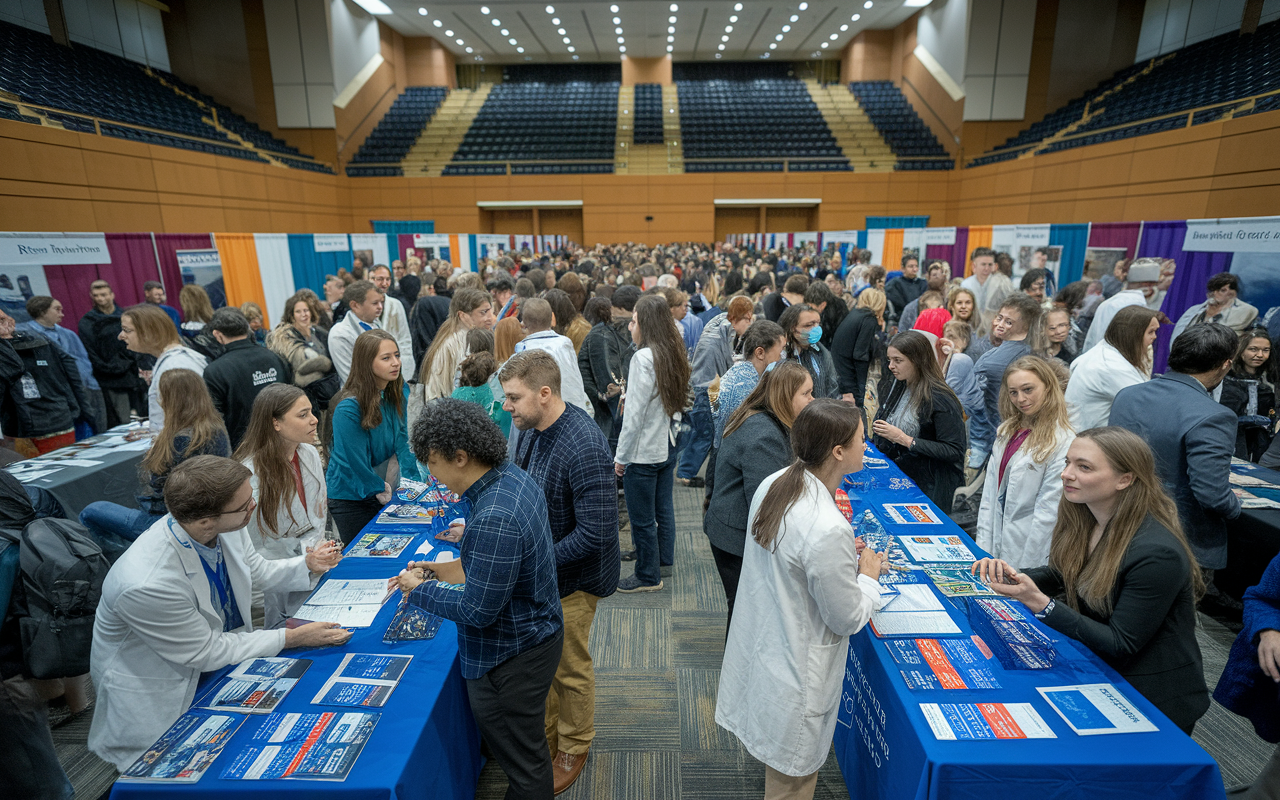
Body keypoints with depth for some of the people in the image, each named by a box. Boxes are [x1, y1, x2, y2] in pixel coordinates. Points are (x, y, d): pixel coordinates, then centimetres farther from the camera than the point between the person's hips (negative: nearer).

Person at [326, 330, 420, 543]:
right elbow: (357, 460, -19)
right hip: (349, 496, -5)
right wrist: (382, 490, -8)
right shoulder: (348, 408, -26)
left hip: (382, 489, 5)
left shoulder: (398, 393, -6)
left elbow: (402, 442, -3)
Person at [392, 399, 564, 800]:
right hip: (538, 632, 9)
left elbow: (477, 611, -26)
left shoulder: (492, 520, -35)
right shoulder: (515, 477, -5)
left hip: (510, 658, -9)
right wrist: (450, 569, 5)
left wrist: (418, 590, -12)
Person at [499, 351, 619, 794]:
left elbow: (595, 532, -30)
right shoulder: (531, 430, -4)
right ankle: (544, 734, 50)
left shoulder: (585, 449, -32)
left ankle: (573, 748, 43)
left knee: (569, 668, 16)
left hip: (571, 578, -7)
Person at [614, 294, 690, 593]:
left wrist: (621, 456, -10)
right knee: (663, 507, 21)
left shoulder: (643, 358, -20)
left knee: (642, 518, 6)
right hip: (667, 446, 8)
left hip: (643, 452, -8)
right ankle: (664, 559, 37)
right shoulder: (674, 353, 4)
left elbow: (634, 414, -19)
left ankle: (648, 576, 20)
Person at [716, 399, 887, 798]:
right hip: (794, 676, -7)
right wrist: (869, 574, -3)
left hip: (759, 644, 7)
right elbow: (848, 619, -19)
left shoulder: (771, 485, -9)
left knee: (781, 763, 30)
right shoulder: (828, 530, -34)